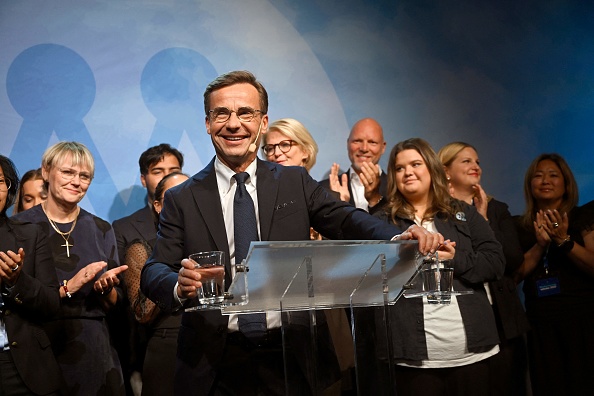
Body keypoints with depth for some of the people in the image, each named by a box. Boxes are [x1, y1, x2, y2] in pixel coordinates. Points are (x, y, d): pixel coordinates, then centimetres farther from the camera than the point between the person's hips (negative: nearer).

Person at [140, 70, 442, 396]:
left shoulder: (297, 183, 5)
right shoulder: (182, 199, 2)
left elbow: (345, 220, -7)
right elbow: (154, 271, -5)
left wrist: (401, 238, -27)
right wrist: (180, 286, -28)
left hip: (293, 358, 1)